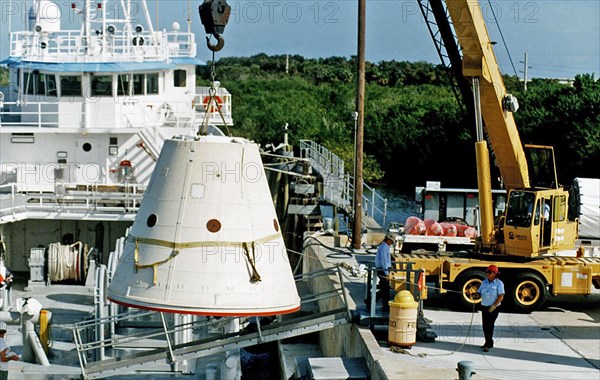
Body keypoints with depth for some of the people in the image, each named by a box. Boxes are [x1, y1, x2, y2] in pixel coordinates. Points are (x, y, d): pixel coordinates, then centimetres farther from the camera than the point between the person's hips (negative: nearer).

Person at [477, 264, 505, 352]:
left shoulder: (499, 283, -9)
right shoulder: (484, 282, 8)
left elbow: (501, 296, -14)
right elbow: (479, 292, 11)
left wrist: (493, 306, -20)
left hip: (494, 308, -6)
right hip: (484, 307, 6)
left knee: (490, 325, -8)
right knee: (485, 325, 9)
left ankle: (488, 344, -3)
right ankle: (488, 342, 23)